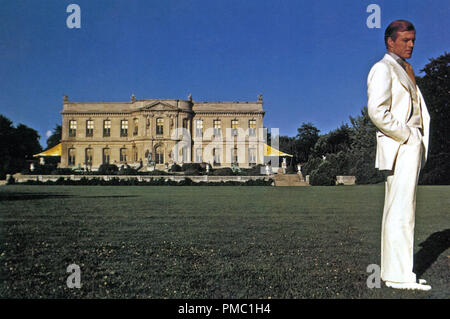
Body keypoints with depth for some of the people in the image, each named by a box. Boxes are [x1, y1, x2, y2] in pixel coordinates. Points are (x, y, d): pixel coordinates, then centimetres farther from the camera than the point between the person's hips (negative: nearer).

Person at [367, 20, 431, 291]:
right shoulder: (383, 69, -6)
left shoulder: (405, 70, 23)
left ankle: (393, 270, 17)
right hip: (399, 146, -9)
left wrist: (420, 141, 11)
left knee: (398, 210, 10)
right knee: (401, 211, -10)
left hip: (413, 146, 9)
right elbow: (377, 110, -20)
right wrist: (406, 136, -15)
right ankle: (399, 274, -4)